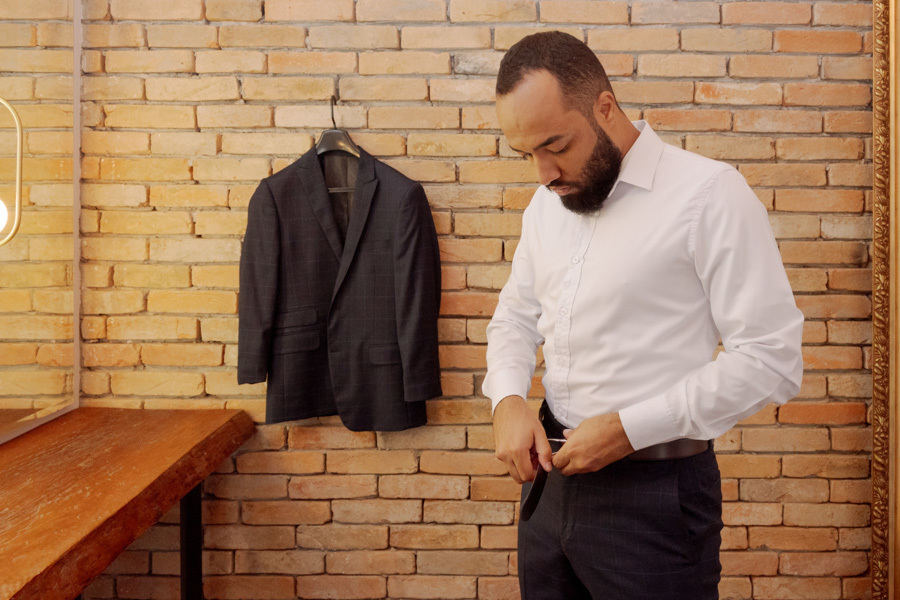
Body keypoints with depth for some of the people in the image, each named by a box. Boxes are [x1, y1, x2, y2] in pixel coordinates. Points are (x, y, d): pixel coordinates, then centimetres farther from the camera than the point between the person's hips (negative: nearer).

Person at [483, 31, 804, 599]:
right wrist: (508, 399, -5)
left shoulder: (709, 192, -14)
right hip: (553, 474, 6)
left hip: (654, 493, -6)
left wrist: (628, 428, -19)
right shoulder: (546, 202, 6)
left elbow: (772, 359, -16)